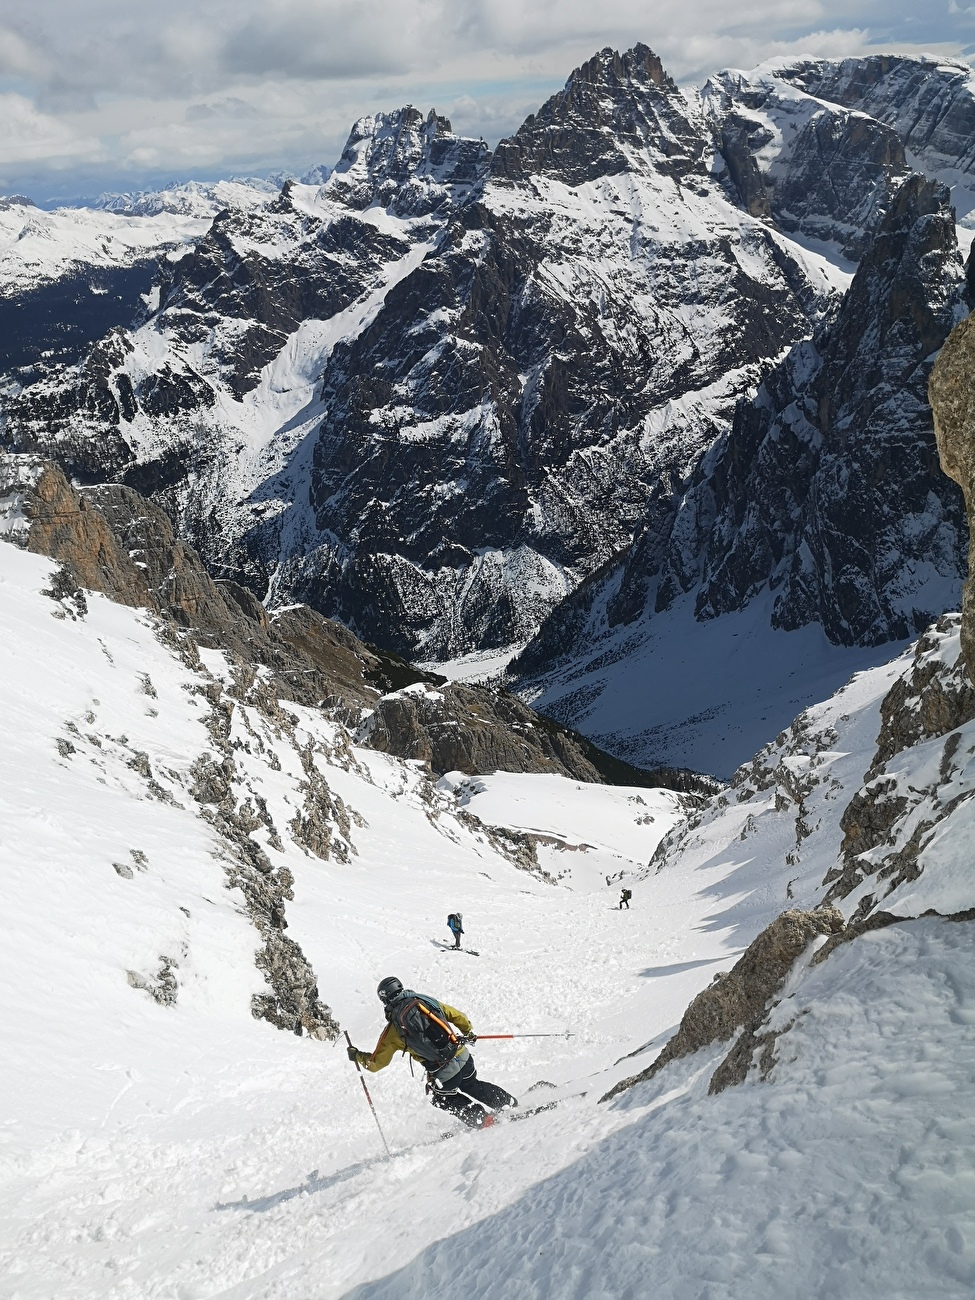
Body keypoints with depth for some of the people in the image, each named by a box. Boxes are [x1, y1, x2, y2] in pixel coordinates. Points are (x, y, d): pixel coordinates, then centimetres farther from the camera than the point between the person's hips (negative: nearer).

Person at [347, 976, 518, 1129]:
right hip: (464, 1057, 4)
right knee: (471, 1085, 32)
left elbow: (376, 1063, 5)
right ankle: (509, 1103, 31)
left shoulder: (392, 1029, -2)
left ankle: (481, 1119, 14)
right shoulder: (426, 1001, 6)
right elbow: (459, 1017, 13)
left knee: (440, 1098, 26)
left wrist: (356, 1055, 24)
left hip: (442, 1074, -4)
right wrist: (468, 1034, 32)